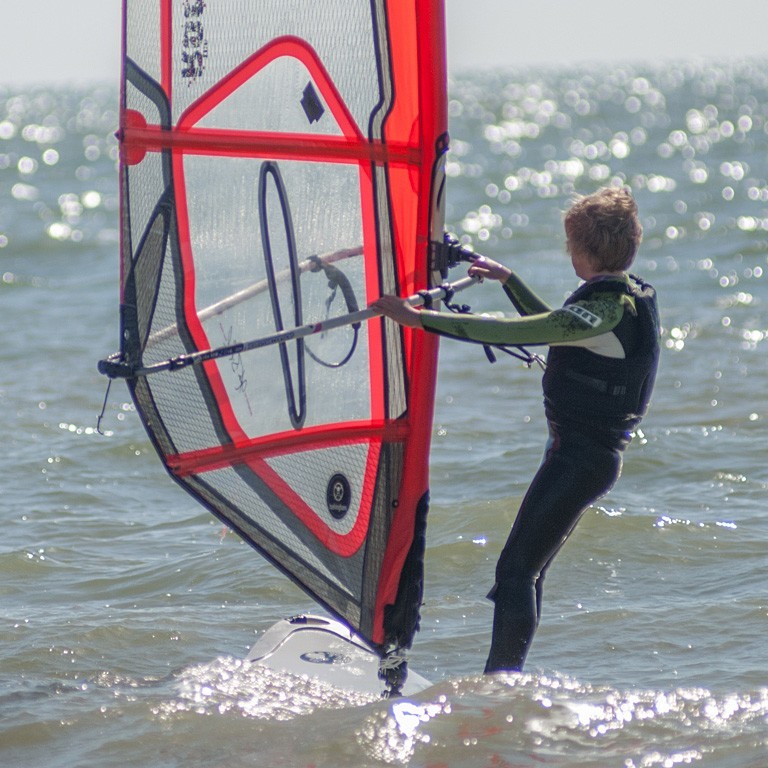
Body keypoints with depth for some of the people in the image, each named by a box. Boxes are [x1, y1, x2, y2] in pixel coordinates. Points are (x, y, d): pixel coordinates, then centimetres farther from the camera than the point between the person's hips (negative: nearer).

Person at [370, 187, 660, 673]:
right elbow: (556, 328, 28)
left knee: (516, 570, -9)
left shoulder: (605, 308, -21)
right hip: (599, 454, 10)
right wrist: (507, 279, 29)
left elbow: (509, 332, -27)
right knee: (529, 572, 15)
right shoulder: (631, 295, 10)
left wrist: (420, 318, -26)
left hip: (579, 456, -10)